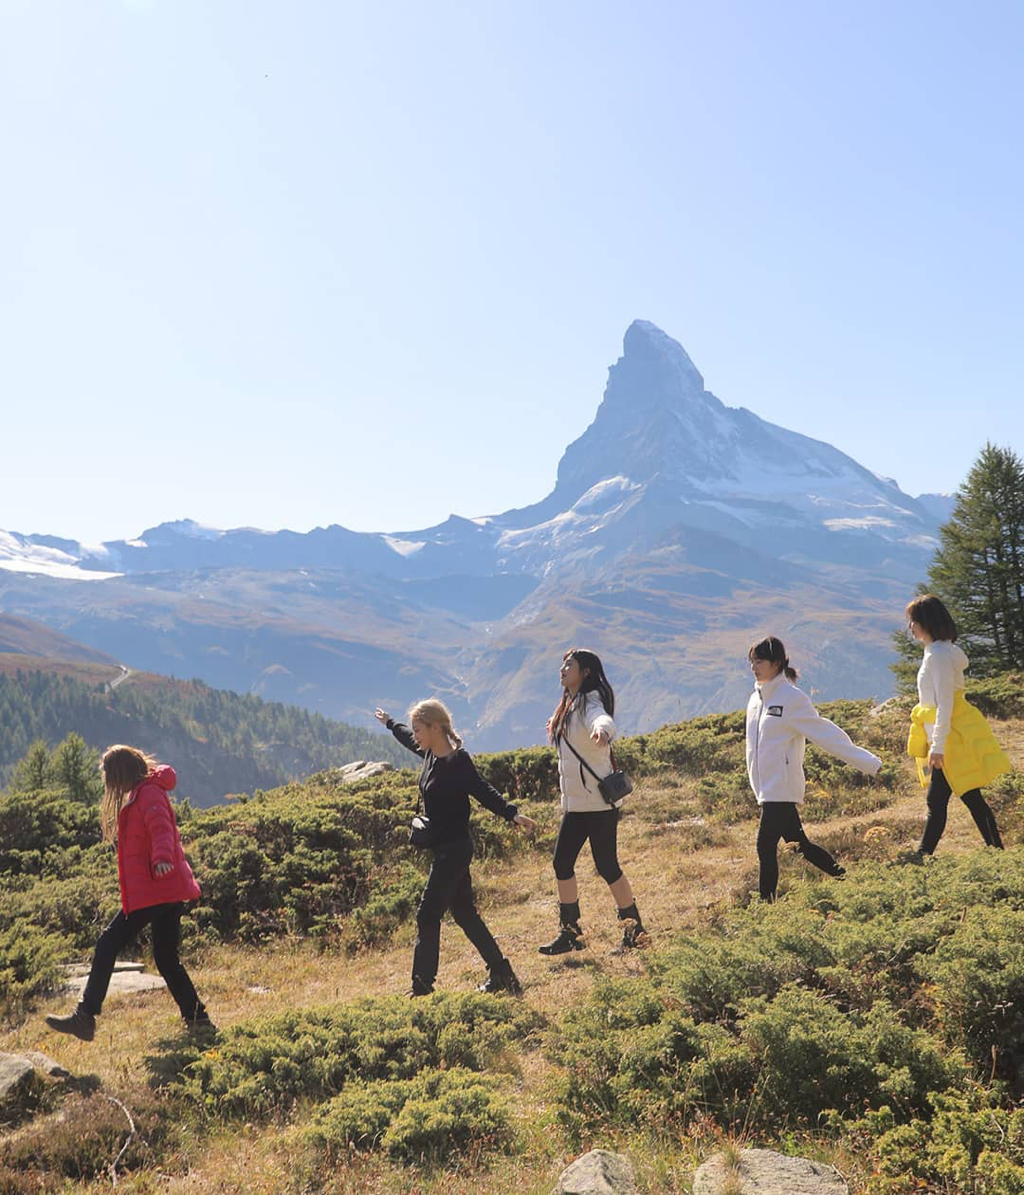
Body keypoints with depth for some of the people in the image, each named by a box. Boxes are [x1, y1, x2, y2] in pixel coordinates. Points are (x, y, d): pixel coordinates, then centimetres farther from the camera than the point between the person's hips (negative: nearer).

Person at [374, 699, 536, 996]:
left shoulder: (458, 761, -19)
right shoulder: (430, 754, 6)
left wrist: (512, 814, -41)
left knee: (427, 915, -6)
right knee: (464, 913, 13)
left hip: (454, 850, -9)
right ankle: (500, 973, 22)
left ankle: (422, 987, 1)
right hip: (442, 849, 9)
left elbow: (484, 791, -27)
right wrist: (388, 722, 43)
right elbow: (407, 737, 25)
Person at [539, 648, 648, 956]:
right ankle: (569, 933, 20)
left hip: (598, 802, -9)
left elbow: (603, 721, -41)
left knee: (606, 866, -3)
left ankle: (635, 932, 11)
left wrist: (602, 729, -62)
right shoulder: (569, 707, 13)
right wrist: (558, 727, 47)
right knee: (562, 863, 9)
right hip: (575, 803, 9)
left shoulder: (589, 704, -15)